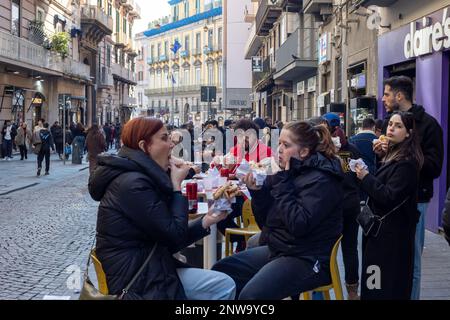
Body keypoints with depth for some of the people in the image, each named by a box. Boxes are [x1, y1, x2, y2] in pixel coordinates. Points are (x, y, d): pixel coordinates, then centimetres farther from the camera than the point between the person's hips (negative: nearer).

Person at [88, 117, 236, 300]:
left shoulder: (140, 178, 12)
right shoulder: (134, 184, -19)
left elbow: (167, 236, 12)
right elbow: (175, 235, -16)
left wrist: (205, 221, 3)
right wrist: (177, 186, -8)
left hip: (144, 268, 9)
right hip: (134, 279, -9)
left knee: (224, 284, 4)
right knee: (224, 286, -8)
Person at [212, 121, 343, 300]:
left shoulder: (320, 180, -15)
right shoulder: (289, 174, 7)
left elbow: (298, 225, -27)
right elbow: (266, 223, 11)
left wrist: (284, 182, -20)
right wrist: (256, 191, -6)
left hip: (307, 260, -8)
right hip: (276, 250, 9)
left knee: (251, 294, -28)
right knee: (220, 272, 2)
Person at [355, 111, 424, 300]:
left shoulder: (406, 162, -19)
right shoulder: (393, 154, 12)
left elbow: (390, 196, -24)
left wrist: (366, 178, -16)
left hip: (392, 231, -10)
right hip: (383, 225, 10)